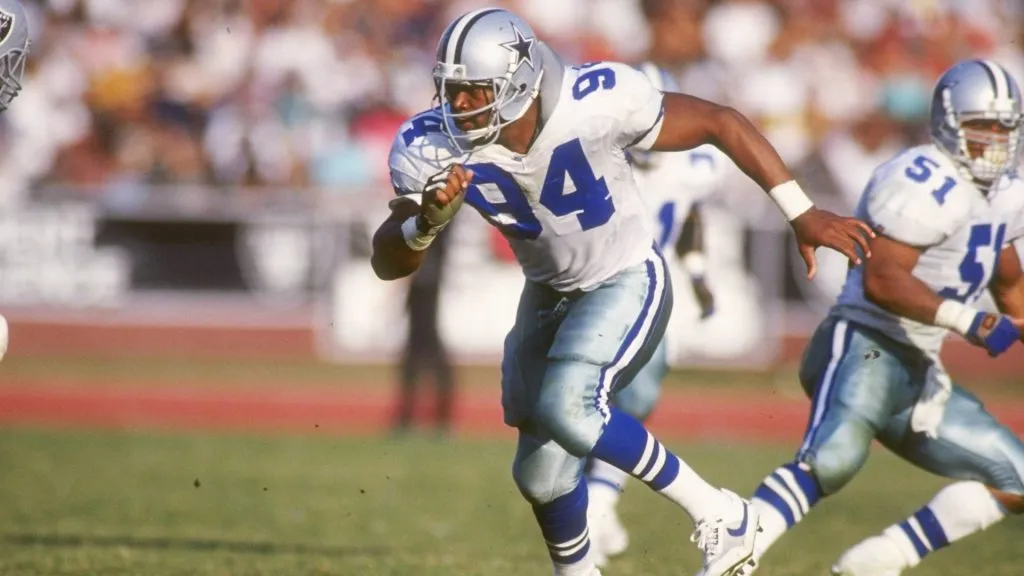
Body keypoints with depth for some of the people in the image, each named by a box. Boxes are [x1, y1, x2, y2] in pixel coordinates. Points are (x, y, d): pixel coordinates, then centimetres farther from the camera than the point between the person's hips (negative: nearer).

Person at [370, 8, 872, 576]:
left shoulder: (596, 103, -30)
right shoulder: (430, 148, -19)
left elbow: (721, 123, -18)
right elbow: (387, 262, -17)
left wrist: (802, 215, -16)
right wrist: (428, 220, -40)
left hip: (626, 283, -5)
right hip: (549, 295, 5)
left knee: (563, 407, -28)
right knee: (541, 472, 10)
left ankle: (718, 515, -13)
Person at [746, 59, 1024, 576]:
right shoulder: (926, 183, -14)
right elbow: (881, 280, -23)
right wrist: (967, 320, -30)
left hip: (917, 373, 10)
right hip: (865, 346, -10)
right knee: (831, 461, -36)